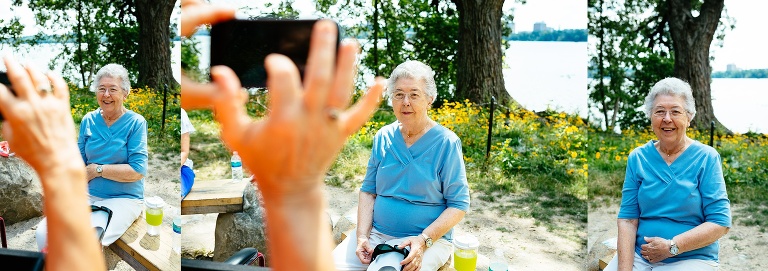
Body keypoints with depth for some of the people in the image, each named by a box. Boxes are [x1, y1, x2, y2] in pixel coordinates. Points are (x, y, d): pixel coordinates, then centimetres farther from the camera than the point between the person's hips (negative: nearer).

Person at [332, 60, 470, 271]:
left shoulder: (446, 143, -8)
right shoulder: (383, 138, 6)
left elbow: (458, 205, -9)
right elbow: (368, 191, 10)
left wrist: (424, 240, -20)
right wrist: (362, 236, -4)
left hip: (430, 238, -4)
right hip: (375, 233, 5)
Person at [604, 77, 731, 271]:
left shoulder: (706, 158, -2)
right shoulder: (637, 158, 6)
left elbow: (721, 222, -8)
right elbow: (627, 218, -2)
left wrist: (672, 246, -14)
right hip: (638, 254, 3)